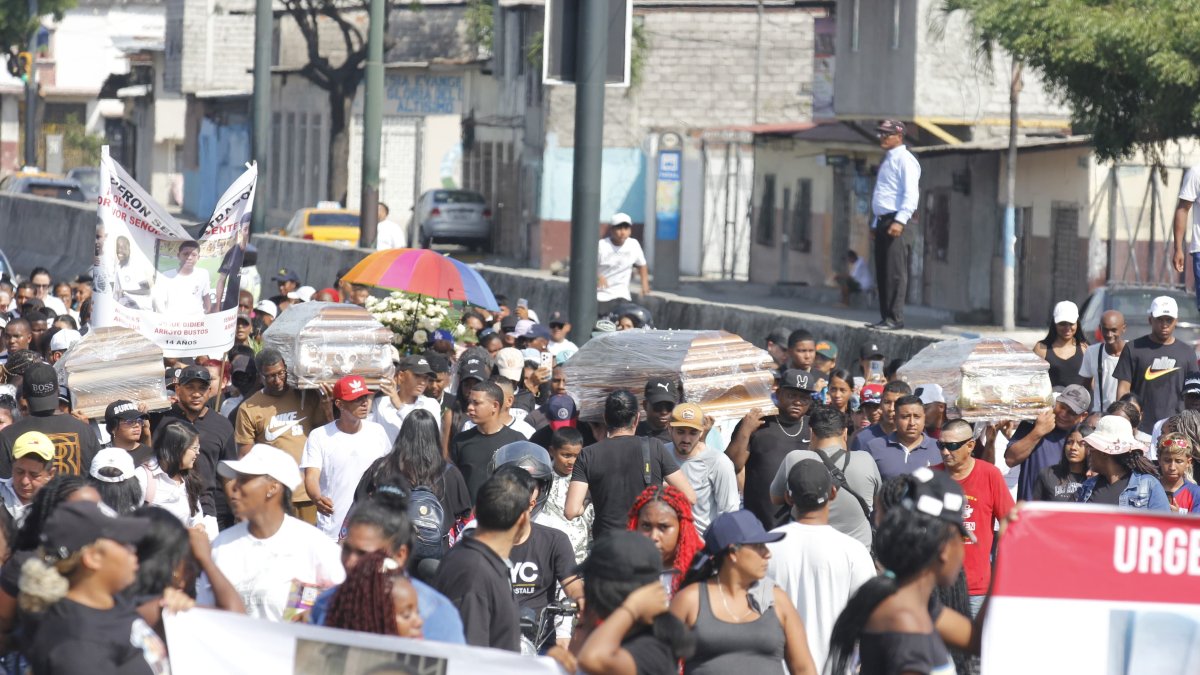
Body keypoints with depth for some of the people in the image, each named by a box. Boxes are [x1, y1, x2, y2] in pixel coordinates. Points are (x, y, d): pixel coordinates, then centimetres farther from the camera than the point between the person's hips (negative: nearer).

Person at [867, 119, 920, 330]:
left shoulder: (904, 160, -8)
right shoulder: (887, 160, 21)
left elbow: (911, 193, -16)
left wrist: (900, 221, -24)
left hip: (895, 220, -10)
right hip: (882, 221, 10)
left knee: (894, 272, -11)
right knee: (882, 273, 9)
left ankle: (895, 318, -12)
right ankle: (886, 317, 12)